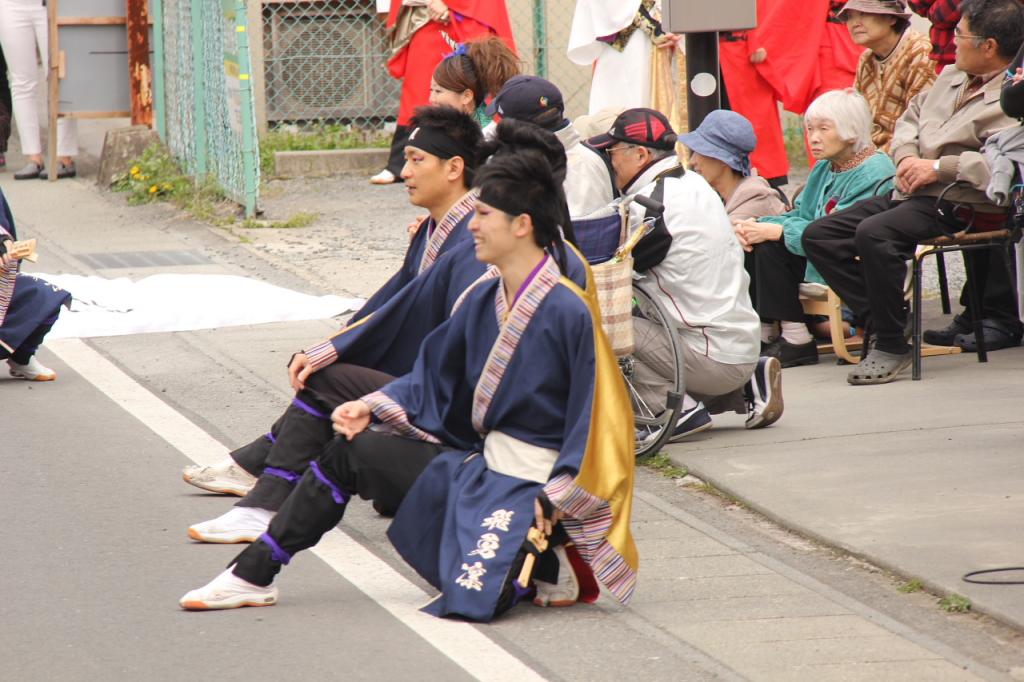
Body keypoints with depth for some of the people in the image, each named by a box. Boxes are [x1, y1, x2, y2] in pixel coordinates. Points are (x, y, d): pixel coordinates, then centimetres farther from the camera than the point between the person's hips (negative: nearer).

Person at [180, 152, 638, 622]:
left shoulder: (570, 313, -19)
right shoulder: (484, 301, 5)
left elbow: (591, 420, -18)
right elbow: (434, 378, 17)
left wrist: (553, 501, -20)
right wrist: (372, 407, 4)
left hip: (536, 490, -8)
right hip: (480, 465, 8)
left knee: (472, 595, -28)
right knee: (351, 452, 6)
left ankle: (546, 562, 4)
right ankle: (253, 575, 11)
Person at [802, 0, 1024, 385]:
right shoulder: (952, 76, 19)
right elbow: (910, 119, 25)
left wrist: (938, 168, -21)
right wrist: (906, 158, 3)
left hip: (957, 206, -10)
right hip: (909, 194, 10)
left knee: (874, 233, -34)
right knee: (818, 236, -1)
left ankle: (892, 345, -22)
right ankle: (880, 323, -4)